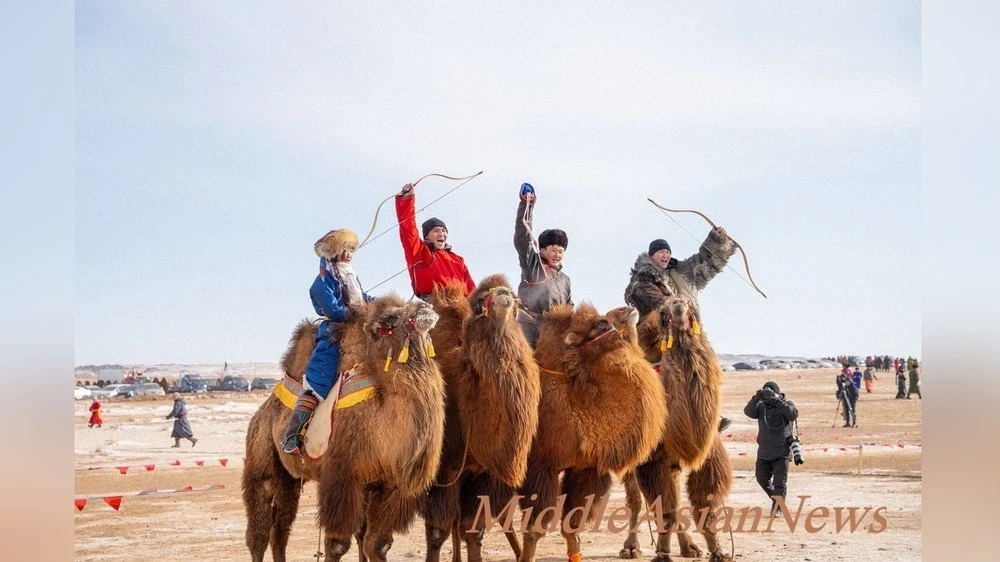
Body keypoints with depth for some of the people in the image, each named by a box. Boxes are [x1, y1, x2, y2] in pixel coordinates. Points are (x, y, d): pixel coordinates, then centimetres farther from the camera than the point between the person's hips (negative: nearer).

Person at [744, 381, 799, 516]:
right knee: (762, 478, 13)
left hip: (782, 452, -4)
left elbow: (794, 414, -24)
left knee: (780, 481, -8)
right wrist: (756, 398, -32)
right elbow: (748, 411, -15)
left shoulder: (786, 404, -3)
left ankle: (777, 508, -1)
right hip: (764, 452, 4)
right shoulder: (761, 406, 3)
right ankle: (776, 498, 36)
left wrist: (778, 403, -36)